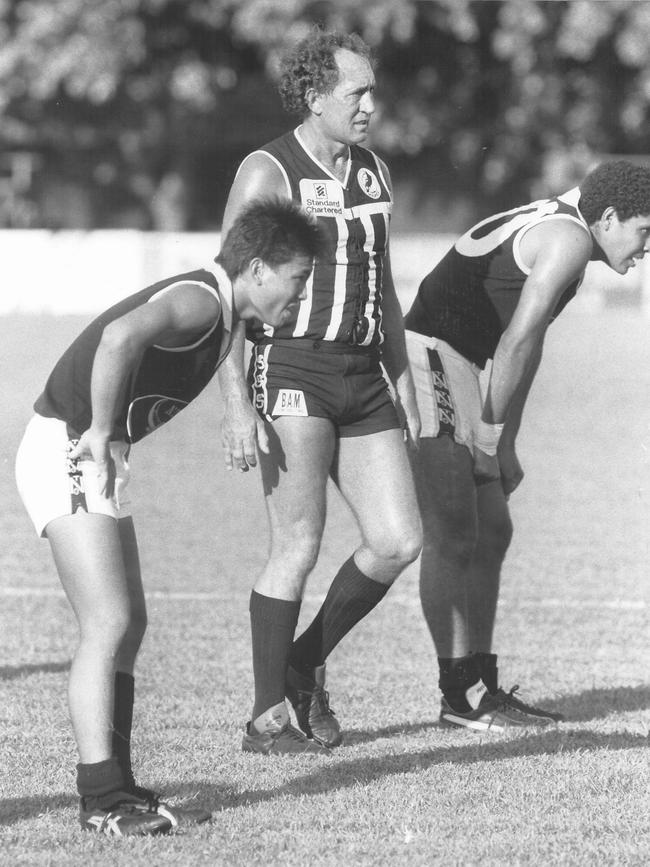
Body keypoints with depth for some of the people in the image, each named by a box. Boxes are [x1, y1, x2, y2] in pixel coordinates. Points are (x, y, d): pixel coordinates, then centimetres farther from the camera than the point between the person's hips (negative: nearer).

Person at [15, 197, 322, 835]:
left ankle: (115, 787, 14)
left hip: (98, 462, 10)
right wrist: (101, 435, -29)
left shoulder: (219, 312, 13)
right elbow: (120, 337, -39)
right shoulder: (199, 301, -19)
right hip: (65, 453, -10)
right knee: (108, 624, -13)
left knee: (128, 623, 10)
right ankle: (102, 800, -13)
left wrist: (107, 440, 15)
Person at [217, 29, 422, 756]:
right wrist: (236, 406, -17)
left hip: (361, 379, 7)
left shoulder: (373, 172, 14)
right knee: (298, 548, -9)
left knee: (398, 542, 0)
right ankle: (268, 718, 0)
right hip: (291, 374, -7)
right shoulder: (267, 173, -8)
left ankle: (306, 664, 20)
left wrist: (401, 376, 20)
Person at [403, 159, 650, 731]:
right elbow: (519, 341, -18)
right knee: (453, 538, -9)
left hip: (459, 374, 11)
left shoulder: (549, 229, 19)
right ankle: (459, 694, -7)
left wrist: (504, 445, 15)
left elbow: (518, 348, 19)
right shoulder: (568, 239, -12)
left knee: (492, 533, 11)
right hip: (429, 360, -11)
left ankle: (479, 685, 14)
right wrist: (492, 432, -13)